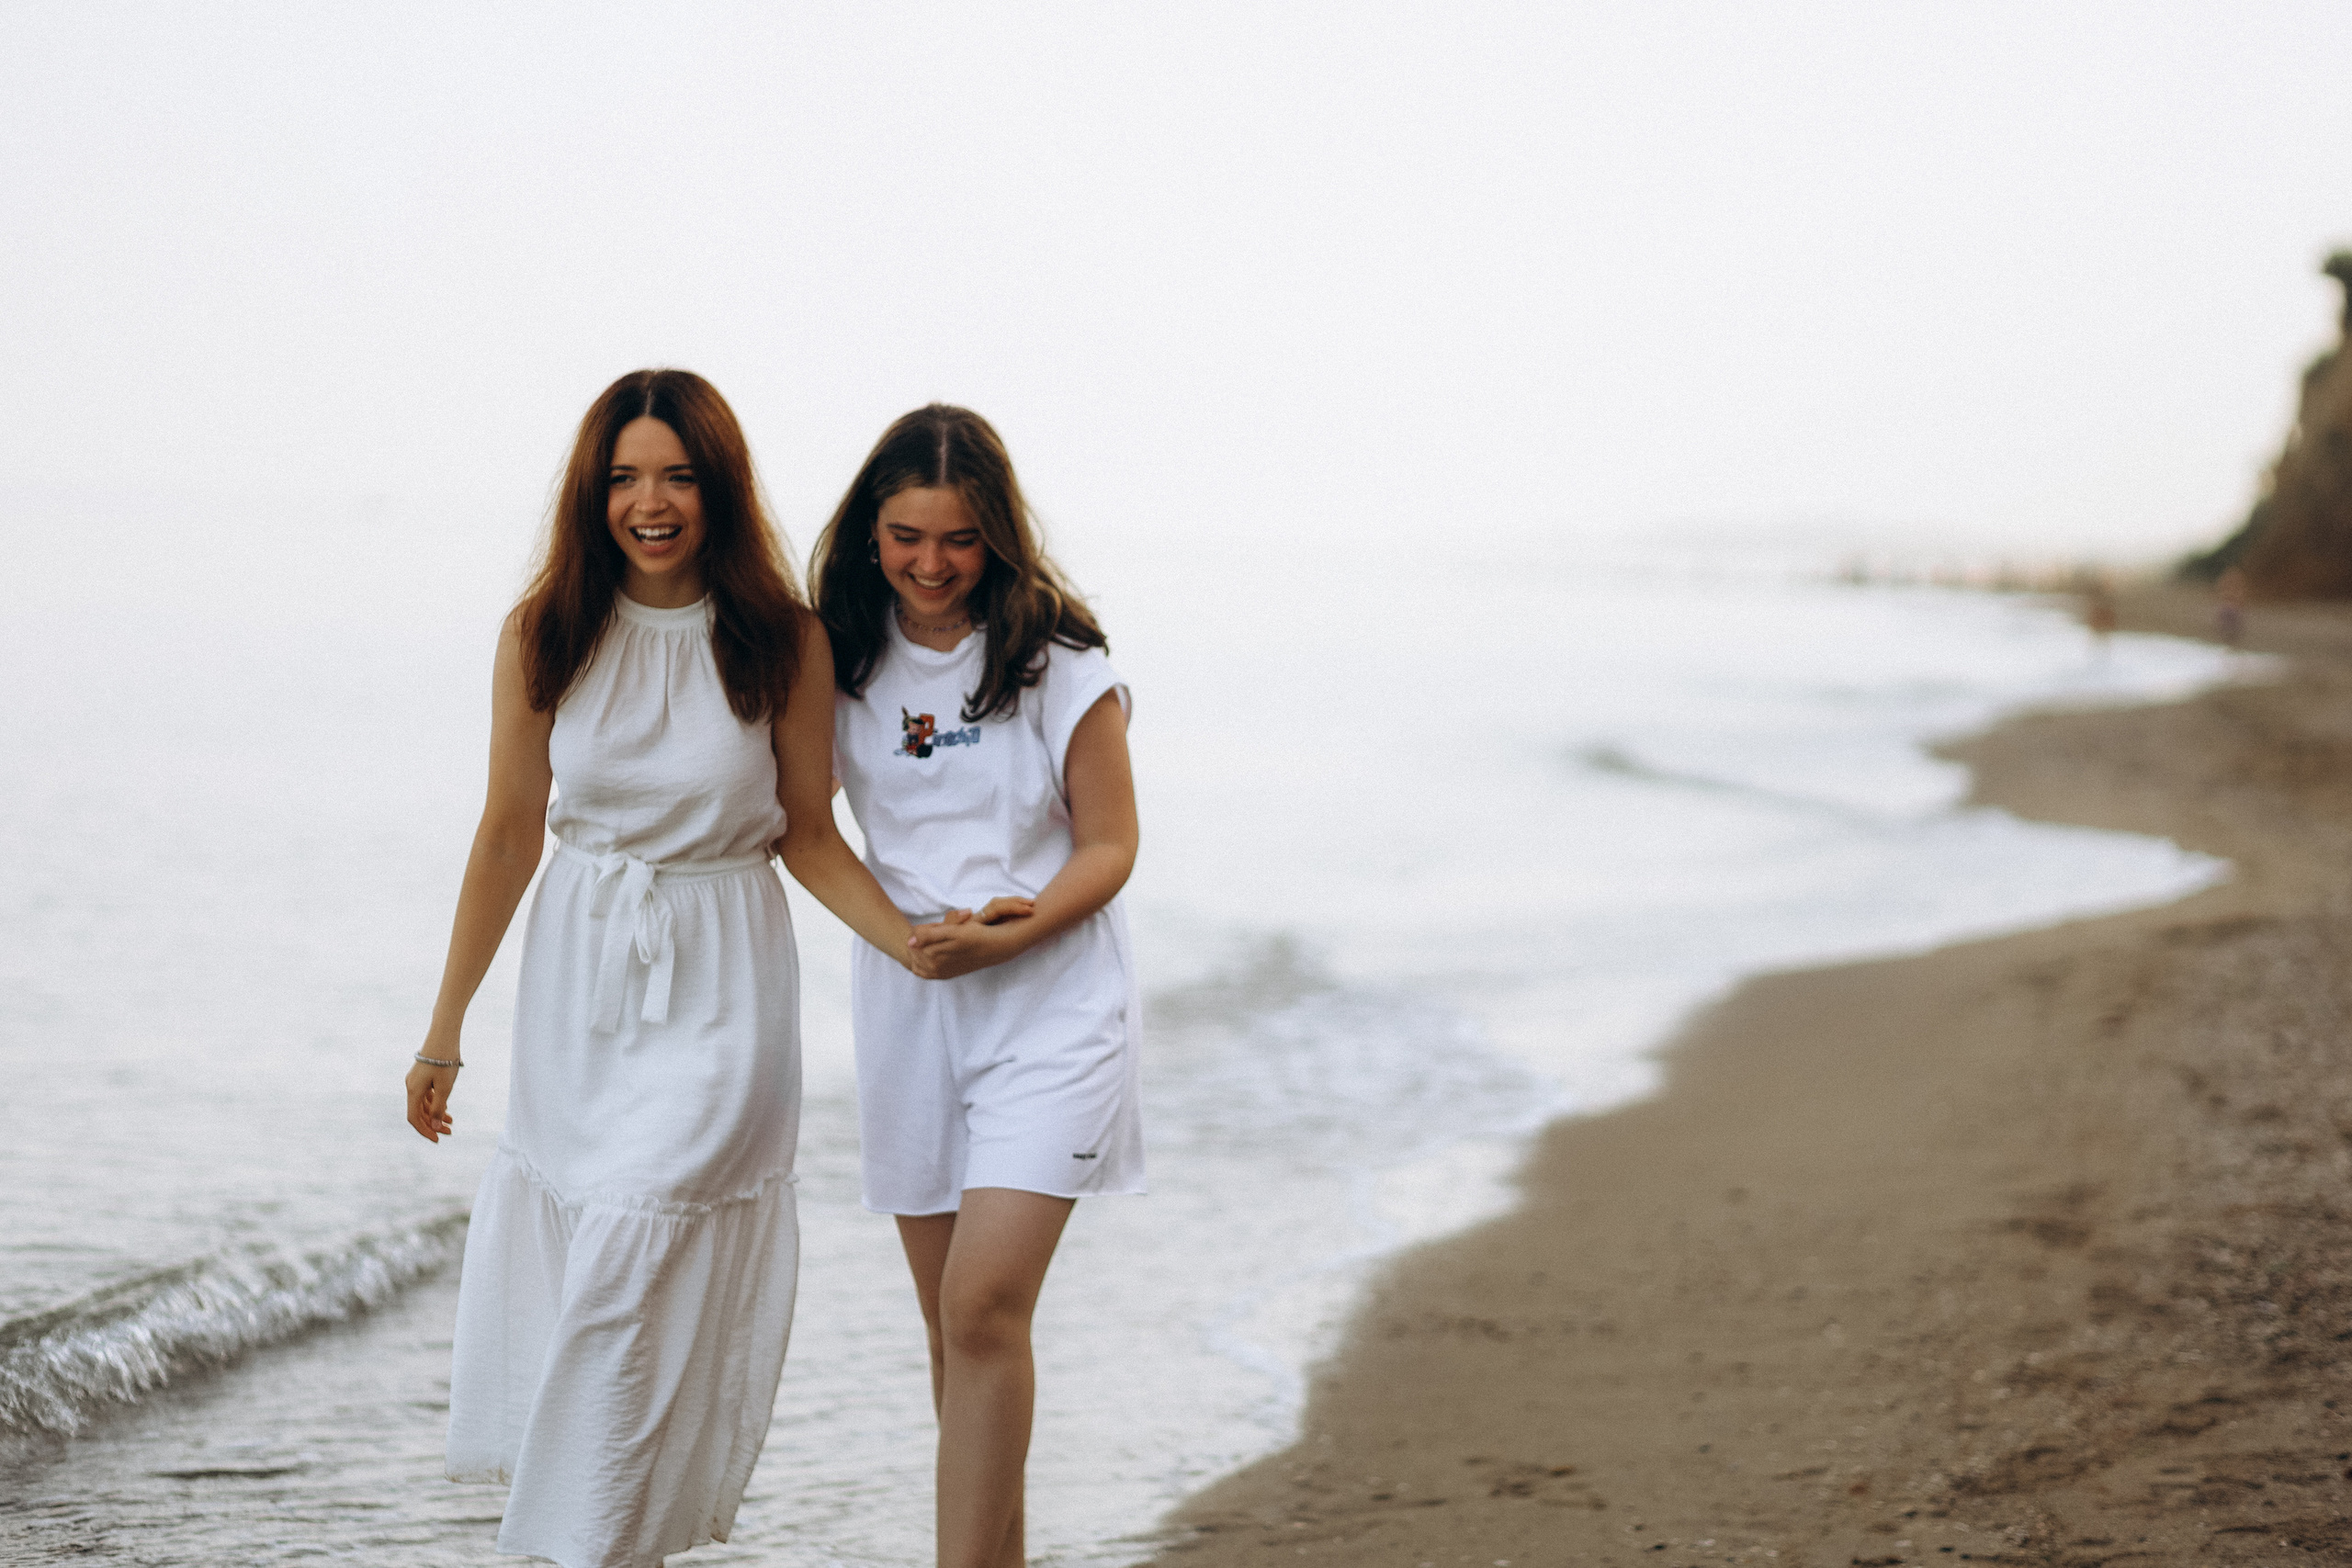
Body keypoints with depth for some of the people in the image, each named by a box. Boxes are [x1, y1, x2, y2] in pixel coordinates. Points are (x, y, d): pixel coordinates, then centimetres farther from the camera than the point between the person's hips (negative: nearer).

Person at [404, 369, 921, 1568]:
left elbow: (809, 838, 2)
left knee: (642, 1284, -7)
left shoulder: (782, 642, -6)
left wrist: (919, 947, -13)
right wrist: (444, 1027, 8)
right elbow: (509, 833, 5)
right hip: (579, 976, 2)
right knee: (564, 1267, 6)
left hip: (718, 988, -2)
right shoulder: (545, 636, -1)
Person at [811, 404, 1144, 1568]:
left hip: (1048, 1003, -4)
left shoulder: (1058, 664, -7)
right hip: (907, 1004, 4)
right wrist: (908, 923, -6)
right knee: (951, 1323, 9)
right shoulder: (844, 659, 3)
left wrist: (1010, 931, -20)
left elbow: (1108, 847, -4)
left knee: (985, 1307, -15)